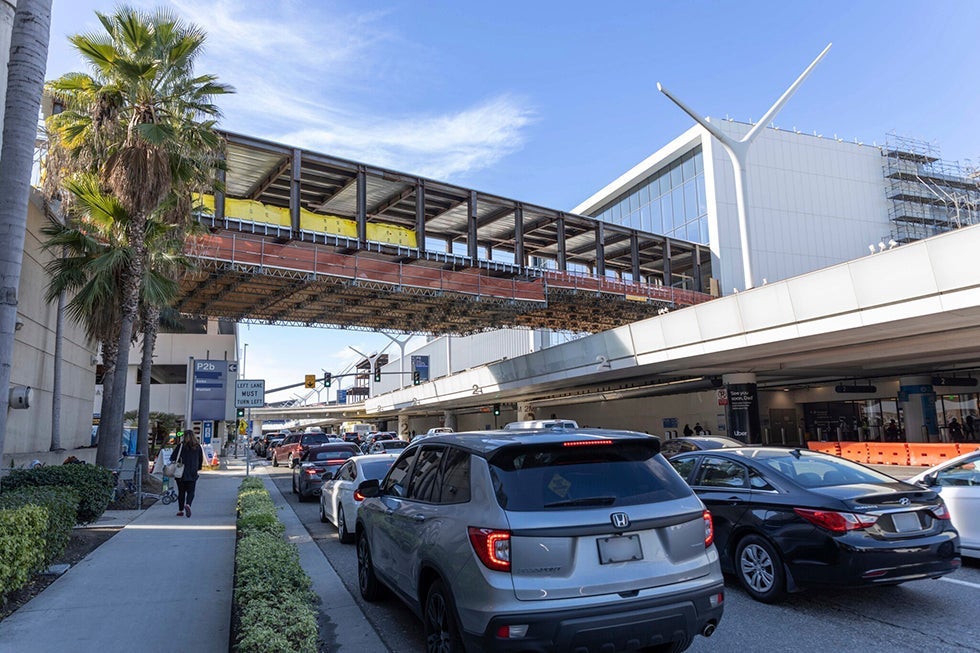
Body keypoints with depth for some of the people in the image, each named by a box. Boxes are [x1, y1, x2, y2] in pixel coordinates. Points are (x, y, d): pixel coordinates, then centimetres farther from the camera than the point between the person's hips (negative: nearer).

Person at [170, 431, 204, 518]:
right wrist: (198, 468, 22)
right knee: (191, 492, 5)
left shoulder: (181, 446, -6)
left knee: (181, 492, 12)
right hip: (193, 474, 1)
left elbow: (173, 458, -8)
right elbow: (201, 459, 8)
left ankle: (180, 510, 15)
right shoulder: (198, 447, 1)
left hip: (181, 472, -1)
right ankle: (188, 504, -21)